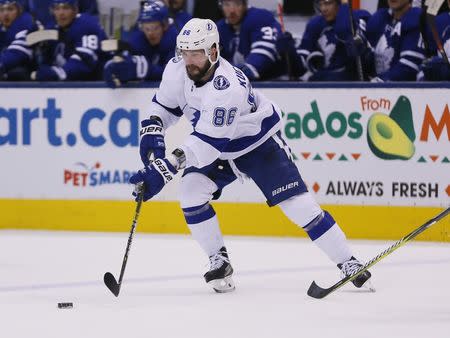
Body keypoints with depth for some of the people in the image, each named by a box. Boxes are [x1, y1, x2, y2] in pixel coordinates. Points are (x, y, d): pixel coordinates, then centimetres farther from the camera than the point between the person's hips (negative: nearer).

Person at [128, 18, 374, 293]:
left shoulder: (228, 87, -39)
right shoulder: (177, 69, -17)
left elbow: (208, 144, -39)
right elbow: (164, 106, 3)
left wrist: (165, 169, -43)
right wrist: (152, 132, -17)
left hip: (260, 143, -6)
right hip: (217, 149, 6)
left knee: (297, 203, -13)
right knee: (191, 193, -17)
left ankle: (348, 263, -2)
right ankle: (219, 261, -1)